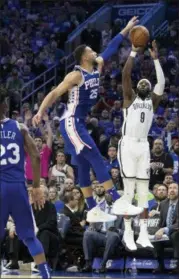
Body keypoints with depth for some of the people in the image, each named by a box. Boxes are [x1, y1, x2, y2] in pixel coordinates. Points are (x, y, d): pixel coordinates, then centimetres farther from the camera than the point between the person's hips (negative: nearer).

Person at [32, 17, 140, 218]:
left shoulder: (97, 67, 9)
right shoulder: (76, 75, -15)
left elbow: (110, 49, 20)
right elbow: (55, 93, -21)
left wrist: (126, 30, 22)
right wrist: (40, 112, -35)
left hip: (79, 123, 10)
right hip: (71, 123, -10)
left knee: (84, 166, 11)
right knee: (96, 159, -15)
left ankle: (92, 209, 16)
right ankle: (116, 201, -19)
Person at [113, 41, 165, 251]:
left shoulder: (152, 101, 14)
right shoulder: (129, 98, 7)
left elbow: (161, 83, 0)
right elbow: (125, 75, -5)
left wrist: (156, 59, -4)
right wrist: (134, 52, -7)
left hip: (144, 147, 4)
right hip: (128, 145, -4)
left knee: (143, 192, 3)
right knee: (129, 190, -7)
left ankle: (143, 234, 4)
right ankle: (128, 234, -4)